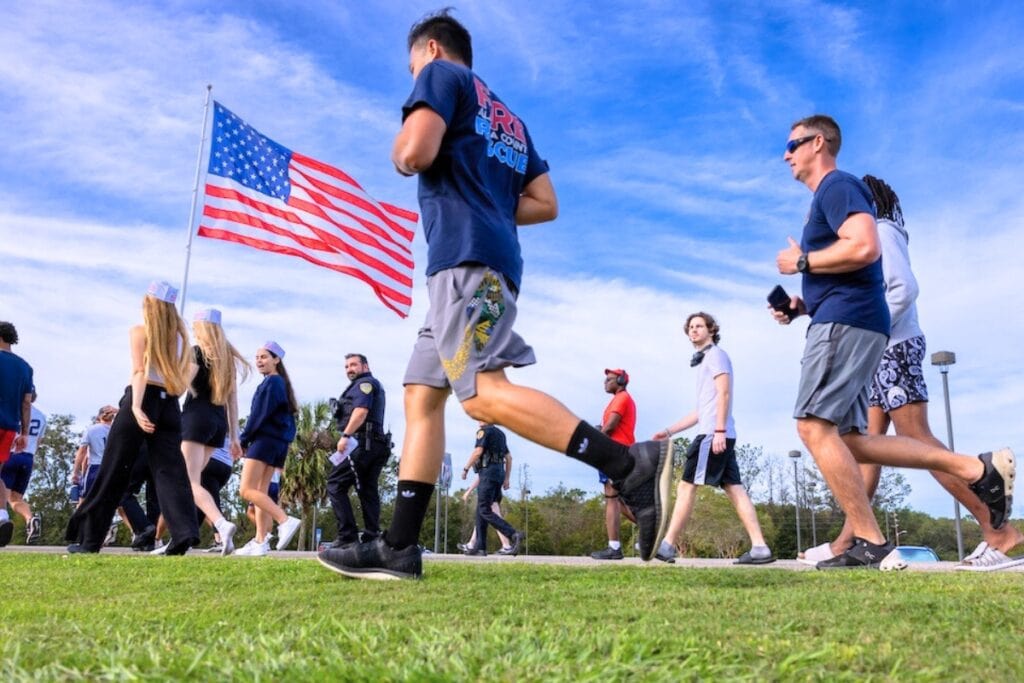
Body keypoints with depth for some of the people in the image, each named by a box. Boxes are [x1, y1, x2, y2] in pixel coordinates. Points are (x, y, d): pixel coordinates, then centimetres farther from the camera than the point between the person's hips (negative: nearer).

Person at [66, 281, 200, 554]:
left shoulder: (140, 331, 3)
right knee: (169, 470, -4)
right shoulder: (180, 335, 14)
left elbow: (139, 372, -10)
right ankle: (185, 531, -23)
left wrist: (136, 408, -18)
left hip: (142, 400, -3)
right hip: (170, 406, 3)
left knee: (113, 472, 4)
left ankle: (88, 538, 12)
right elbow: (183, 376, 8)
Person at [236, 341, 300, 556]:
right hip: (277, 442, 10)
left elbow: (259, 415, -14)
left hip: (265, 440, -10)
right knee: (260, 491, 7)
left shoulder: (270, 382, -9)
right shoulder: (282, 383, 20)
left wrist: (243, 440, -6)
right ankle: (260, 541, 2)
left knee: (247, 490, -11)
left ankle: (285, 521, -21)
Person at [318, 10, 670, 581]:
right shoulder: (509, 120, 30)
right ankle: (399, 548, 4)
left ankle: (634, 466, -28)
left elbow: (416, 151, -11)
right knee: (422, 395, 7)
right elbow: (545, 204, 26)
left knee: (482, 393, -21)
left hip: (466, 256, -9)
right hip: (483, 263, 9)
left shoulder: (442, 74, 7)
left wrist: (400, 157, 11)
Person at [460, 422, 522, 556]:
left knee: (485, 511, -11)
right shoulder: (500, 433, 22)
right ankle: (480, 547, 8)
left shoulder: (484, 431, -4)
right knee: (481, 509, 11)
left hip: (488, 473, -9)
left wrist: (466, 468, -8)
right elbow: (509, 457, 21)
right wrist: (506, 478, 21)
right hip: (499, 474, 9)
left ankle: (514, 535, -24)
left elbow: (478, 452, -17)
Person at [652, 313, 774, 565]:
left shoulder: (715, 354, 1)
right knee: (734, 489, 2)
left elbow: (724, 393, -12)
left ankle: (667, 546, -8)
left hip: (714, 433, -9)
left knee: (686, 486, -9)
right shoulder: (704, 360, 28)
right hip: (716, 434, 9)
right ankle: (759, 547, -4)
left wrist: (719, 430, -22)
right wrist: (669, 431, 26)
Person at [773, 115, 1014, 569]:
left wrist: (800, 262, -10)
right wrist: (800, 305, 14)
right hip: (843, 322, 10)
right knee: (849, 439, 7)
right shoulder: (827, 198, 27)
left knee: (814, 426, -14)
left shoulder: (838, 185, -4)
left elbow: (864, 247, -22)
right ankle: (977, 469, 7)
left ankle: (870, 544, -11)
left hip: (845, 321, -10)